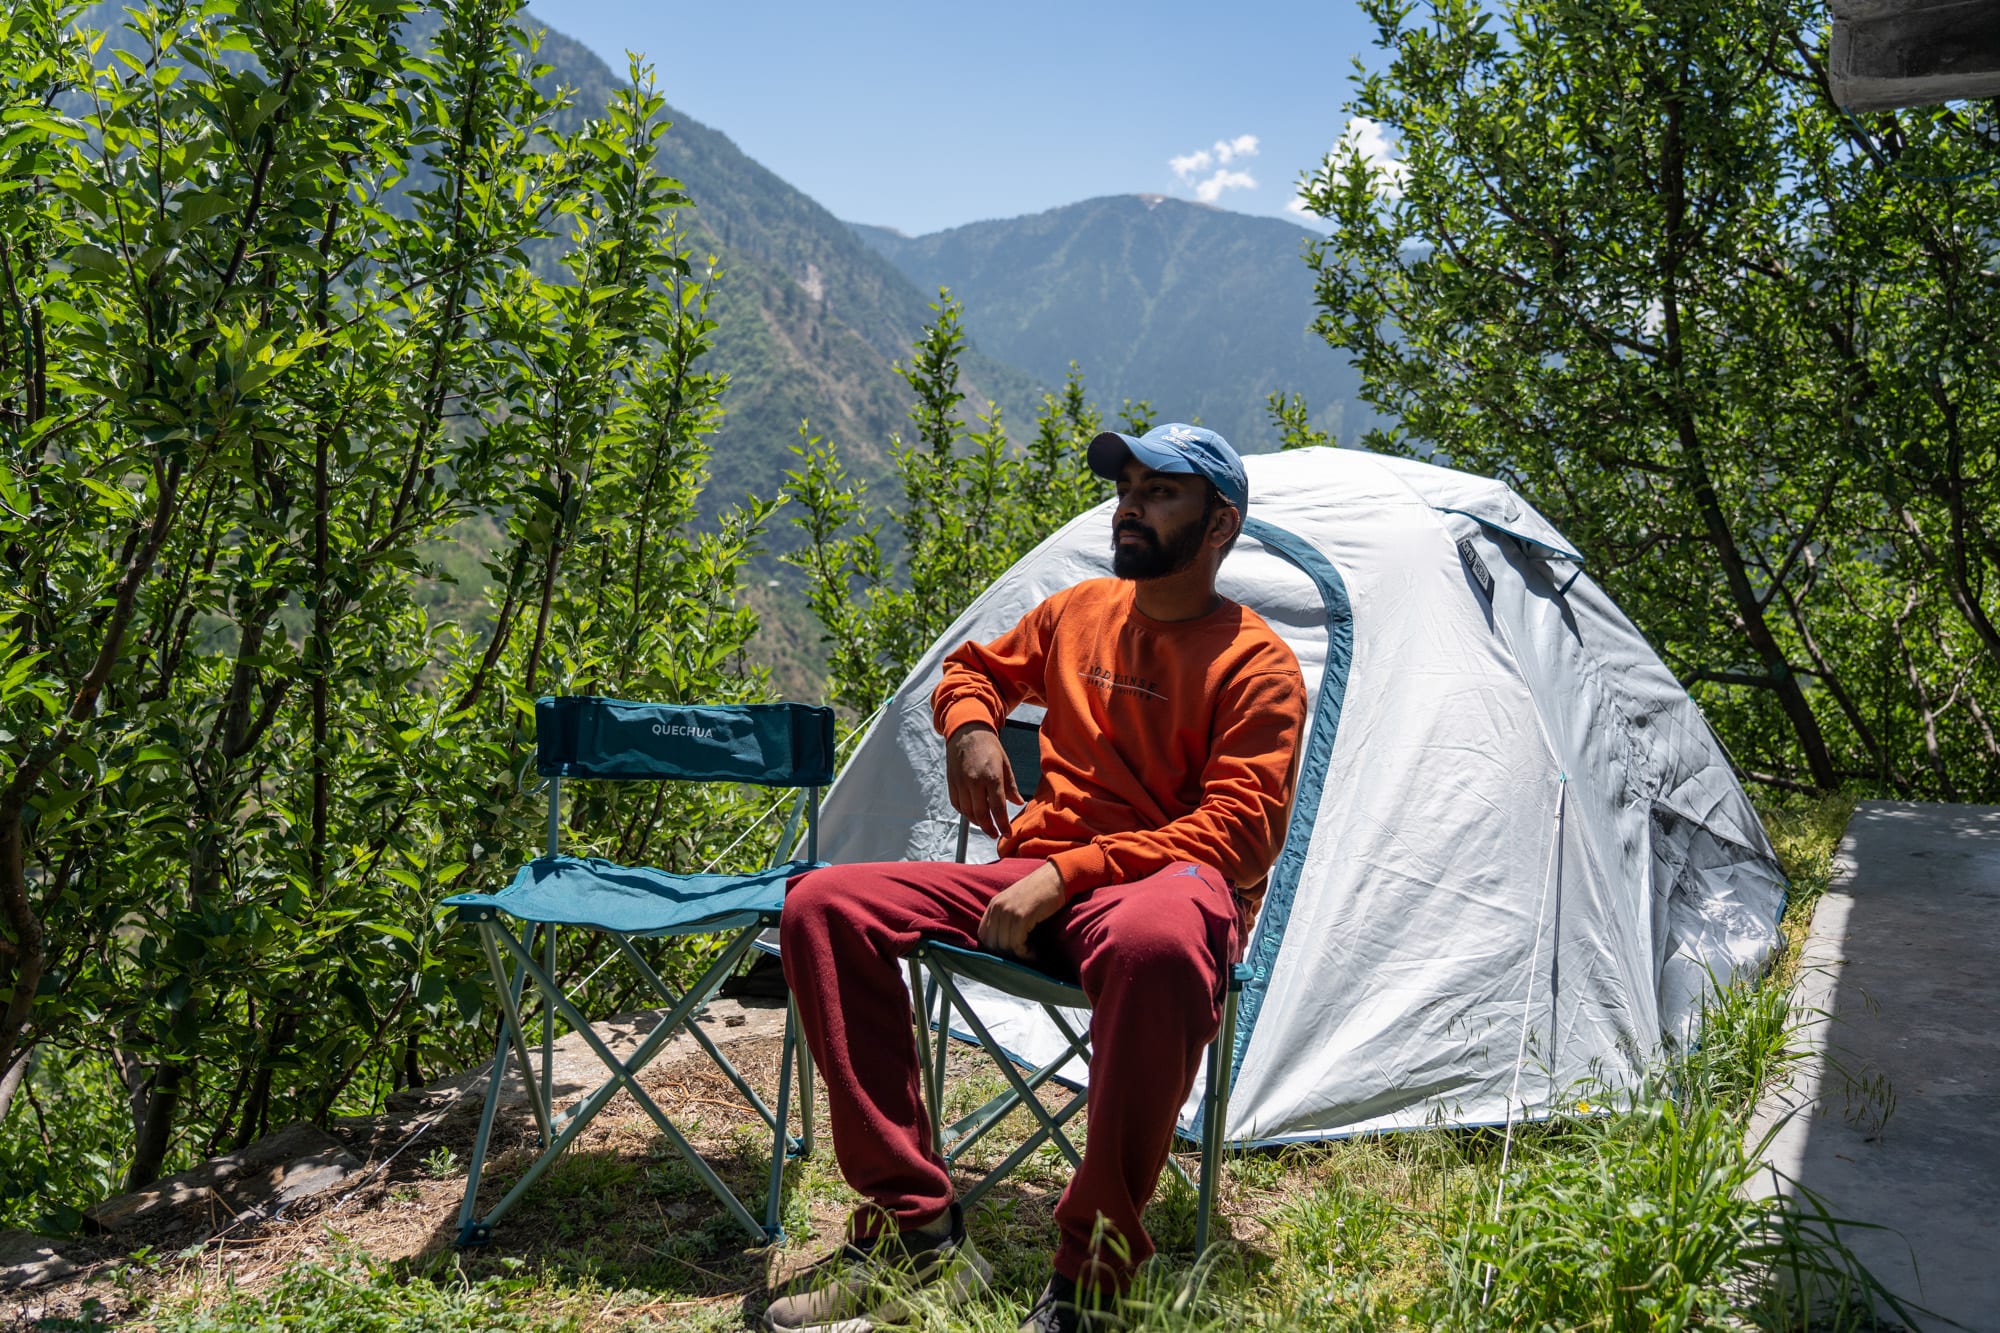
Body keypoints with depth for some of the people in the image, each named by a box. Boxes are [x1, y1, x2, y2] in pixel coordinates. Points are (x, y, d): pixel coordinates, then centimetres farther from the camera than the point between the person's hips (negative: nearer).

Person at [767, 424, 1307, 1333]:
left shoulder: (1255, 666, -5)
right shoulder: (1080, 610, 13)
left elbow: (1237, 830, -15)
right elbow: (976, 668, 31)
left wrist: (1069, 872, -23)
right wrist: (969, 726, 5)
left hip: (1152, 882, -6)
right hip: (1029, 878, 6)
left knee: (1158, 944, -45)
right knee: (822, 907, -14)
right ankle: (915, 1227, -14)